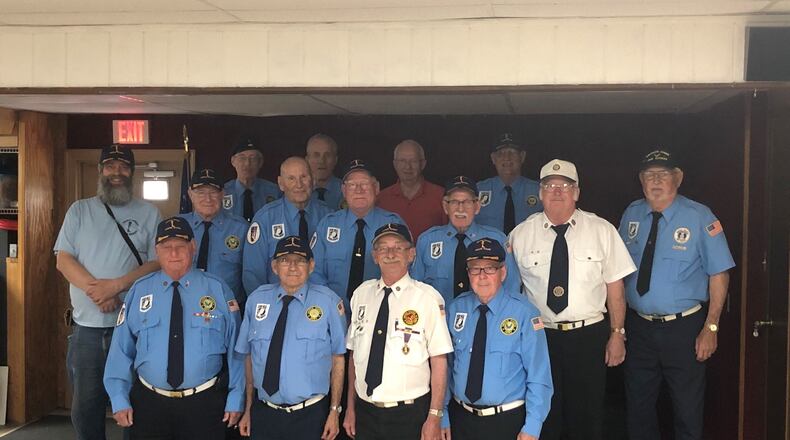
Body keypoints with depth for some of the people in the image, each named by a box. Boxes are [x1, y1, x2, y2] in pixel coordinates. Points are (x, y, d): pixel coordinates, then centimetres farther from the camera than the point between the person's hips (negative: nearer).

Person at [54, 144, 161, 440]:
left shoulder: (149, 213, 5)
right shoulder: (80, 210, 10)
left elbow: (158, 263, -2)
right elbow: (63, 260, 2)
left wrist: (116, 285, -16)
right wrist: (95, 289, -13)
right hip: (87, 326, 2)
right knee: (85, 406, 8)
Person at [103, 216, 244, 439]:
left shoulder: (218, 290, -1)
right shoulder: (139, 291, 2)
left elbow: (235, 349, -1)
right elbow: (121, 349, 3)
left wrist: (235, 400, -2)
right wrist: (120, 400, -1)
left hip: (205, 404, -1)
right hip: (149, 402, 1)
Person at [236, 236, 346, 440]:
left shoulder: (328, 302, -5)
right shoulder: (257, 299, 3)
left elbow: (338, 359, -4)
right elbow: (249, 358, 6)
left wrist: (334, 411, -5)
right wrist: (248, 409, 6)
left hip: (310, 416, -2)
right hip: (263, 413, 2)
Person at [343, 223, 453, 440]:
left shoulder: (427, 297, -9)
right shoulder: (361, 294, 4)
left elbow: (439, 362, -9)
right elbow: (354, 355, 8)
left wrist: (434, 417, -11)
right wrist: (351, 408, 8)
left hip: (411, 416, -3)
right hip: (365, 412, 3)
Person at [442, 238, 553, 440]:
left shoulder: (524, 313, -9)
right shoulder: (455, 309, 0)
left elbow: (539, 377, -10)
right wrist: (443, 418, 2)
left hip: (508, 421, -3)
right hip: (461, 418, 3)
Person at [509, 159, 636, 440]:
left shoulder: (602, 231, -1)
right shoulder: (520, 235, 0)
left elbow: (615, 287, 0)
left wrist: (617, 335, -1)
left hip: (589, 336, -1)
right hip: (538, 337, 1)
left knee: (587, 415, 8)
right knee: (544, 417, 9)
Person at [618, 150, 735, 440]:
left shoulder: (699, 217, -10)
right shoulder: (632, 215, 2)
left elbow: (719, 273, -9)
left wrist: (711, 327, -12)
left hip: (684, 328, -3)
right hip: (639, 326, 4)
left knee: (688, 410, 8)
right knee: (638, 405, 16)